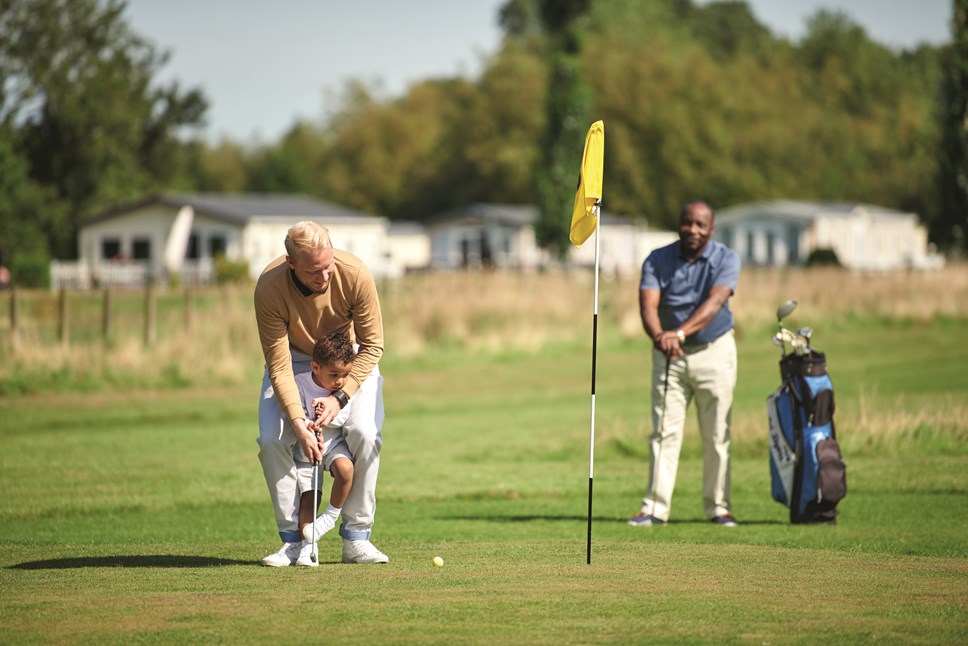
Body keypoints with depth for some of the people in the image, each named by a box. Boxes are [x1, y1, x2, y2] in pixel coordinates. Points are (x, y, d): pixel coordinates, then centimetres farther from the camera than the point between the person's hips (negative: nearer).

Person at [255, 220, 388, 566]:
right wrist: (299, 424, -35)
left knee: (365, 431, -22)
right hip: (294, 357, 0)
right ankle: (296, 540, -8)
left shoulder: (355, 275, -32)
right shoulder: (269, 288, -32)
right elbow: (279, 366, -26)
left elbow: (372, 344, -19)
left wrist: (340, 396, -28)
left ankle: (356, 537, -10)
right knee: (271, 438, -19)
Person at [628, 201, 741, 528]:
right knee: (664, 432, -3)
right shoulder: (657, 260, -5)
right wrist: (659, 335, -40)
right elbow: (648, 304, -17)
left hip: (715, 352, -1)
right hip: (669, 354, 1)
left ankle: (718, 507, 11)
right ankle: (655, 506, -2)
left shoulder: (726, 258, -10)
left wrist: (680, 332, -41)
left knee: (717, 436, 3)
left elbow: (715, 302, -26)